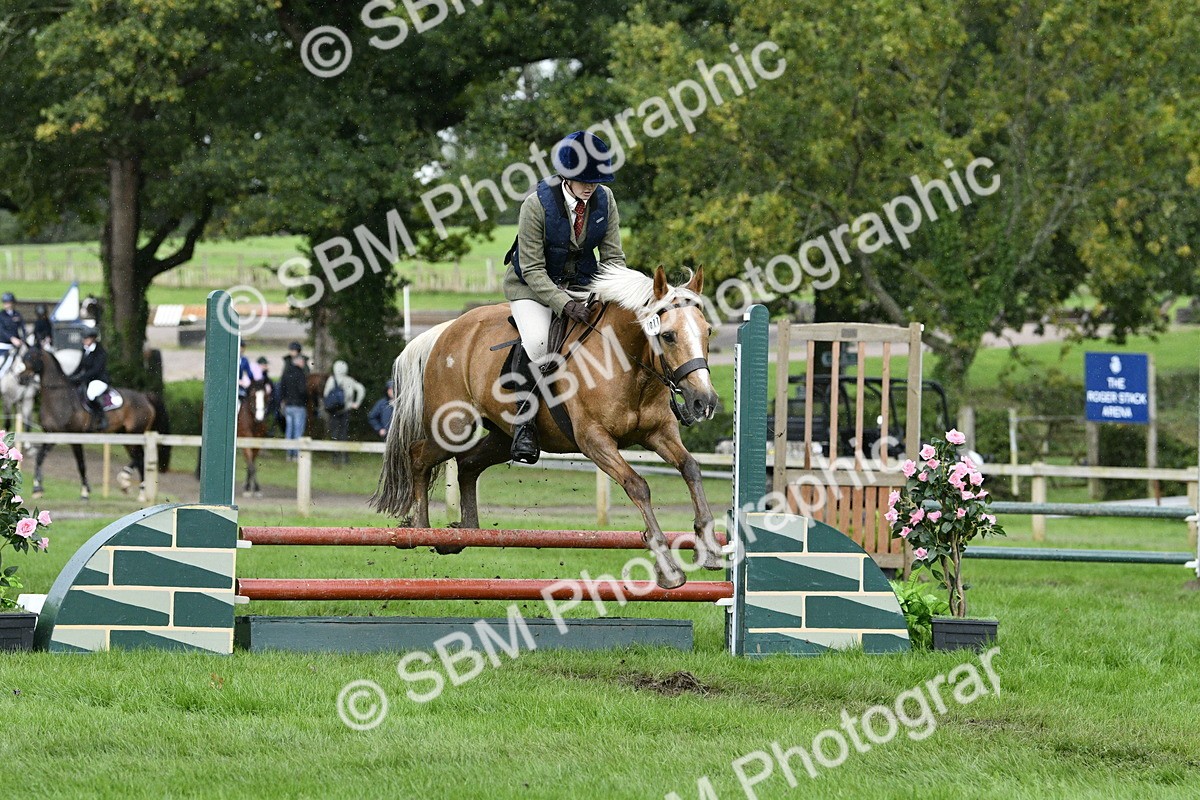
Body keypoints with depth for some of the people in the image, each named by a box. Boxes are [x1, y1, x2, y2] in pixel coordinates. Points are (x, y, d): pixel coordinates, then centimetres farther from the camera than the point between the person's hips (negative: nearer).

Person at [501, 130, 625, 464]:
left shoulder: (604, 199, -7)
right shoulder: (537, 204, -21)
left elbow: (613, 257, -2)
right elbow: (532, 268, -20)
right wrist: (564, 304, -33)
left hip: (583, 283, 5)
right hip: (533, 285, -5)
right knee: (536, 340, -33)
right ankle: (524, 423, -20)